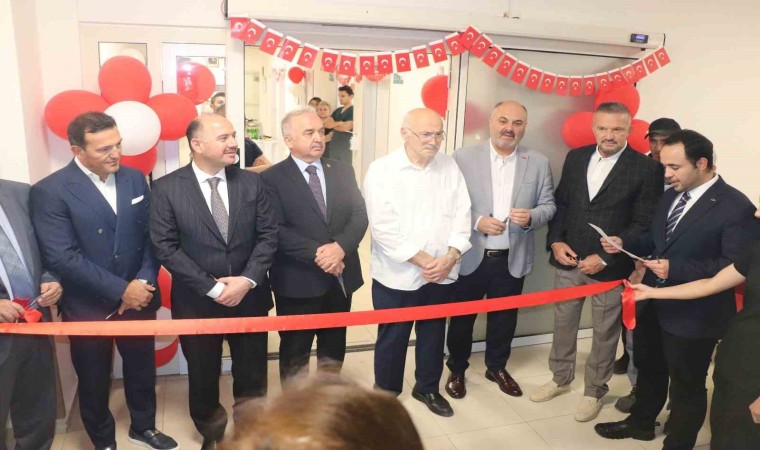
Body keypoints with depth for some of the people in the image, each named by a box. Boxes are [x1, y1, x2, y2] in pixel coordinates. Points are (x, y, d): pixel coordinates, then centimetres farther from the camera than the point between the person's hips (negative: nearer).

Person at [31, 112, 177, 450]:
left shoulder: (134, 179, -1)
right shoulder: (50, 191, -15)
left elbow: (151, 237, 1)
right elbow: (62, 257, -21)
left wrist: (144, 283, -13)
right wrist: (120, 290, -20)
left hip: (138, 299, 4)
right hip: (88, 307, -3)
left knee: (142, 369, 19)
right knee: (94, 380, 16)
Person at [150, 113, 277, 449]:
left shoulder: (251, 182, 0)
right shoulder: (167, 188, -8)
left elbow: (268, 235, -1)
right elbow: (165, 247, -11)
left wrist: (248, 280, -14)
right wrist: (212, 287, -16)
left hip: (250, 297, 2)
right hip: (197, 302, -1)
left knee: (252, 375, 14)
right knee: (203, 376, 18)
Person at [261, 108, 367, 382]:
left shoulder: (343, 171, 6)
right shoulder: (272, 178, -7)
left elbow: (360, 215, -1)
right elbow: (276, 230, -16)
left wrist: (340, 247, -19)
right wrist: (316, 254, -23)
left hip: (341, 277, 4)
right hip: (298, 281, -4)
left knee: (334, 348, 20)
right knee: (295, 352, 14)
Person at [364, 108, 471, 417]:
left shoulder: (449, 167, 3)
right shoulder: (382, 169, -10)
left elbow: (461, 215, 1)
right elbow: (384, 227, -17)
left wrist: (450, 257, -13)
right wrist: (423, 261, -19)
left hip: (442, 274, 4)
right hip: (396, 275, -4)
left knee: (434, 334, 19)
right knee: (392, 339, 12)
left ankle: (428, 388, 42)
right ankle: (386, 396, 34)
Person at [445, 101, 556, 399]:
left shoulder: (538, 163, 2)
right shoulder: (464, 157, -6)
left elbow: (549, 205, 4)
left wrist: (531, 217, -17)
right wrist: (477, 221, -20)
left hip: (512, 259, 2)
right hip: (470, 257, -2)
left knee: (504, 317, 18)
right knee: (462, 317, 13)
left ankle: (497, 367, 41)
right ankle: (457, 370, 34)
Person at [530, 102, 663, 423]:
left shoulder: (647, 168, -9)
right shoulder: (575, 158, 5)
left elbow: (643, 224, -10)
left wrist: (605, 258, -16)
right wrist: (555, 241, -5)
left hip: (610, 267, -4)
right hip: (568, 260, 4)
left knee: (604, 333, 12)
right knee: (563, 323, 16)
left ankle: (594, 391, 31)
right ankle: (561, 378, 37)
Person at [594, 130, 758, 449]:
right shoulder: (671, 196, 6)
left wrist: (676, 268, -29)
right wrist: (625, 243, -4)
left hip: (692, 315, -7)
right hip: (653, 305, 8)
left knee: (686, 385, 13)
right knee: (648, 369, 25)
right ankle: (640, 423, 48)